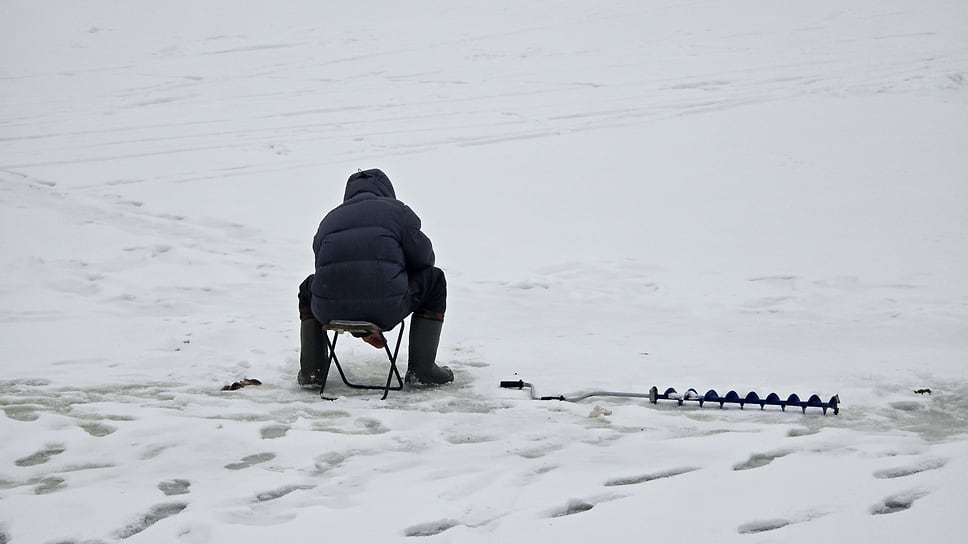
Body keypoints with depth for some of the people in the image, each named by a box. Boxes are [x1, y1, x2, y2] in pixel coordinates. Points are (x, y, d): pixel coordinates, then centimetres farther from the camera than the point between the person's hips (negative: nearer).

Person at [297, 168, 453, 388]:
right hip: (387, 311, -4)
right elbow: (423, 256, 8)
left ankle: (311, 370, 29)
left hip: (331, 312, 4)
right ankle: (421, 368, 20)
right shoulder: (398, 211, 11)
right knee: (434, 279, 24)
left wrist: (360, 328, 35)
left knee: (309, 288, 39)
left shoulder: (328, 220, 24)